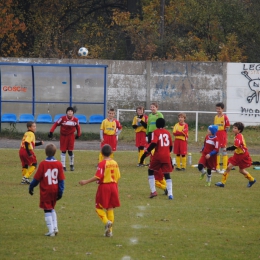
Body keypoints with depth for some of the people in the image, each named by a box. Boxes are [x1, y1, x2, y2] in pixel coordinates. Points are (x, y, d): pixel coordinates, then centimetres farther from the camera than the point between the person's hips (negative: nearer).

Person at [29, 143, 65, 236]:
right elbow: (61, 179, -1)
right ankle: (55, 227, 14)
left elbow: (37, 178, -8)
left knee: (47, 210, 3)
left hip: (45, 191, -4)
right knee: (52, 209, 22)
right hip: (55, 190, 4)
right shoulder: (58, 164, -3)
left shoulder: (43, 164, -13)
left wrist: (31, 187, 7)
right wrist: (60, 192, 5)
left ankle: (51, 231, -1)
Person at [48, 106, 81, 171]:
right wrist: (51, 132, -20)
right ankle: (63, 166, 10)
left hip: (71, 136, 1)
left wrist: (78, 135, 11)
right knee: (63, 151, 2)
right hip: (63, 135, -1)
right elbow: (56, 124, -13)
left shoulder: (76, 120, -9)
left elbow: (78, 127, 7)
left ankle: (71, 165, 22)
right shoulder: (62, 118, -16)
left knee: (70, 151, 1)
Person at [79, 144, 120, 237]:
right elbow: (118, 176, 8)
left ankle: (106, 221, -20)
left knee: (99, 208, 5)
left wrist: (86, 181, -15)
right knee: (110, 208, 11)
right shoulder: (115, 163, 5)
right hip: (113, 186, 6)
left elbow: (98, 177, -19)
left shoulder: (102, 164, -13)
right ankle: (109, 230, 10)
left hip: (104, 186, -6)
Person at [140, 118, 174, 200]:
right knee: (167, 174, 7)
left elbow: (153, 144, -18)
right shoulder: (167, 132, 10)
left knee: (151, 171, 17)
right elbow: (171, 146, 15)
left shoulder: (155, 132, -4)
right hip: (167, 156, 3)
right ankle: (170, 193, -8)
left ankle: (153, 191, 9)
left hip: (158, 156, -3)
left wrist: (146, 153, -14)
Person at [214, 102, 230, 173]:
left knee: (224, 151, -3)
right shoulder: (215, 117, 10)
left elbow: (228, 127, -7)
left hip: (223, 137, -7)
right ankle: (217, 168, 19)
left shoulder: (225, 117, -9)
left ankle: (224, 168, -1)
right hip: (216, 136, 7)